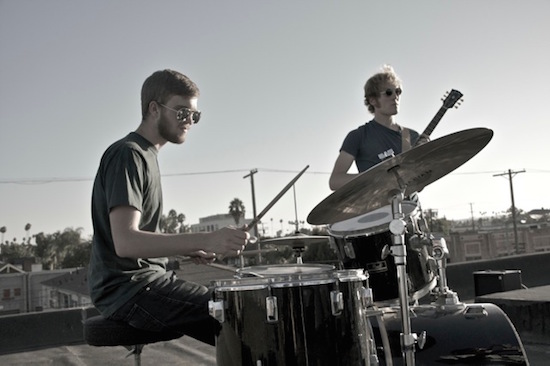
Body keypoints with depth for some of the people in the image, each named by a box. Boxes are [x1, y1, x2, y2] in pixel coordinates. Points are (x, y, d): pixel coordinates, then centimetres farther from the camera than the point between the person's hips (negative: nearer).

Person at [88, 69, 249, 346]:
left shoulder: (146, 156, 16)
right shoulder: (127, 155, -14)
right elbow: (125, 241, -27)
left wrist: (188, 248, 7)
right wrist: (205, 240, -36)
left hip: (147, 278, 10)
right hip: (127, 288, -10)